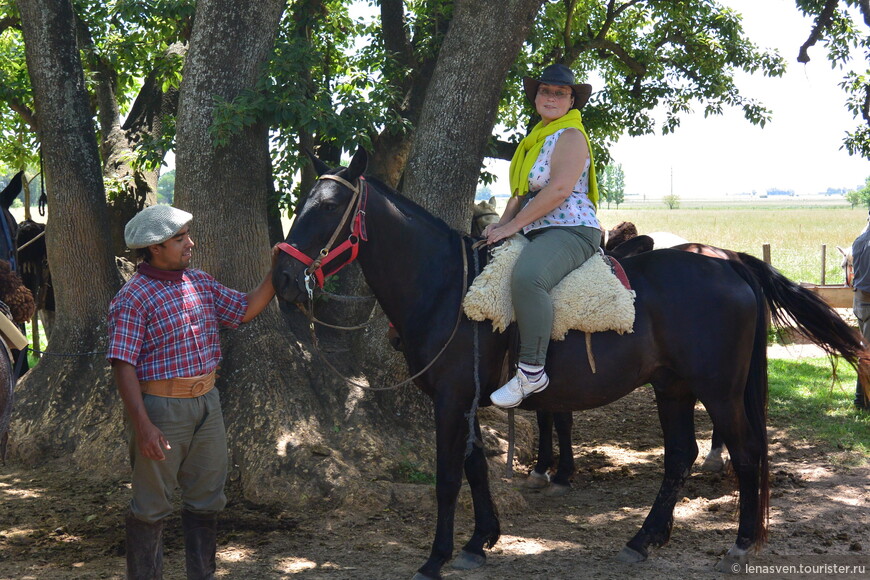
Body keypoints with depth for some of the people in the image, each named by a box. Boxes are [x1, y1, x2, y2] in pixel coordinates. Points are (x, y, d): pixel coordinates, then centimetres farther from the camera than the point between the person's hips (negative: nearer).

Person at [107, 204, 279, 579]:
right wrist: (142, 426, -23)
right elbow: (123, 366, -17)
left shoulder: (201, 283, 8)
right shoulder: (133, 298, -14)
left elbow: (246, 309, 13)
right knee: (152, 505, 4)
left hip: (206, 403, 7)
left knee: (207, 499, 16)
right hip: (160, 408, -7)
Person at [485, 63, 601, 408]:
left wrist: (513, 225, -18)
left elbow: (559, 189, -20)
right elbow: (522, 190, 22)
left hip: (570, 230, -11)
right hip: (536, 234, 11)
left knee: (527, 276, -38)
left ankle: (532, 371, -35)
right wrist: (501, 224, 4)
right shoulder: (537, 138, 21)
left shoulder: (570, 136, -7)